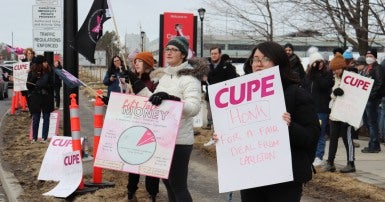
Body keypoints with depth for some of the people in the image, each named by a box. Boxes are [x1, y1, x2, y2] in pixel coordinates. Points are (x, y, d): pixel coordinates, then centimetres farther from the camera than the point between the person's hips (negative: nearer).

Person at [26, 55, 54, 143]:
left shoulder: (49, 72, -1)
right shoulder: (32, 73, -1)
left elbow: (52, 85, -3)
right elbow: (28, 86, -2)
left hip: (47, 99, 1)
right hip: (36, 99, -1)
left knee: (46, 118, 5)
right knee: (35, 119, 4)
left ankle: (44, 137, 12)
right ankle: (34, 137, 13)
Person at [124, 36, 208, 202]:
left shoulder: (189, 77, -13)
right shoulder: (165, 75, 13)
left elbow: (194, 108, -25)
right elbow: (155, 102, 17)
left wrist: (169, 98, -37)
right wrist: (137, 85, 13)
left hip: (179, 140, -9)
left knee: (178, 186, -2)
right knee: (168, 182, 19)